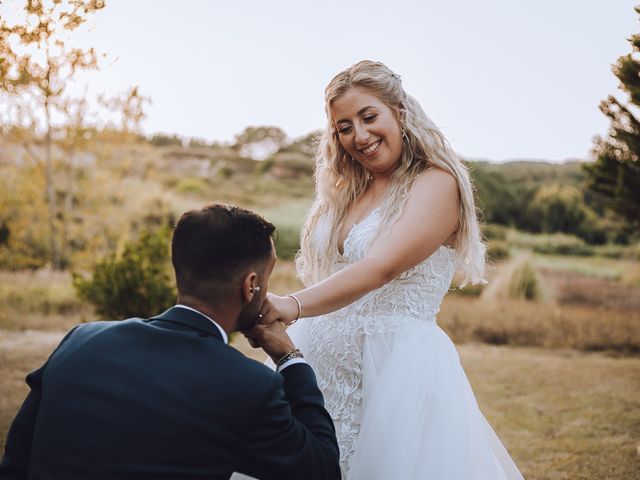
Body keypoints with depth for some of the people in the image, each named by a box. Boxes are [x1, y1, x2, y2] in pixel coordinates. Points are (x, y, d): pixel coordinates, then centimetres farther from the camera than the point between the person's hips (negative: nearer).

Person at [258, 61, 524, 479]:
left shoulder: (436, 183, -9)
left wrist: (294, 306, -35)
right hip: (321, 363, 6)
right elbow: (323, 279, 10)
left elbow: (381, 267, -24)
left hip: (397, 366, -6)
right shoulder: (344, 192, 12)